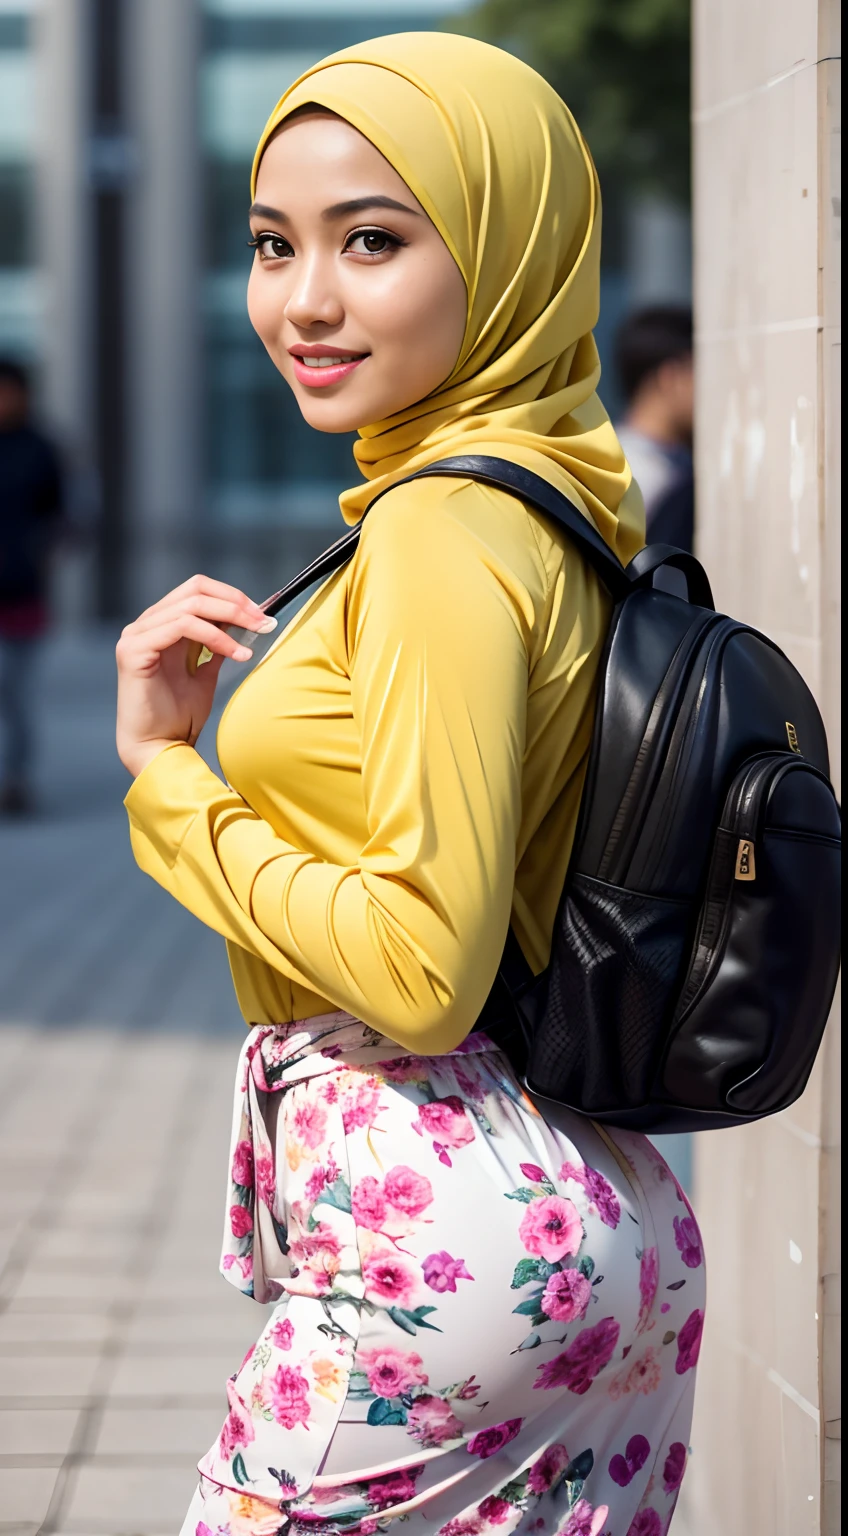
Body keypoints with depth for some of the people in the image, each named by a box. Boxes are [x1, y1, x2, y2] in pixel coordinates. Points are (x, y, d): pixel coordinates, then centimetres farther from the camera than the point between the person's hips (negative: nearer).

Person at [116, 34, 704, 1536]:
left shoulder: (446, 531, -17)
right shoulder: (560, 507, 11)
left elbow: (422, 967, -21)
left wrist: (168, 781, -10)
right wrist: (191, 736, 10)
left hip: (438, 1234, -9)